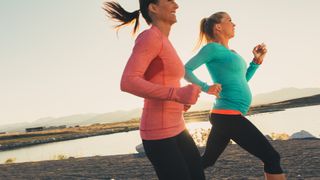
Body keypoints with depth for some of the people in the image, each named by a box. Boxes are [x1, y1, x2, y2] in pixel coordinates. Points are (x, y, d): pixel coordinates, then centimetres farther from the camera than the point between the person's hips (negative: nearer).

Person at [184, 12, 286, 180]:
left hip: (225, 116, 9)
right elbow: (186, 69, -10)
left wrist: (257, 60, 16)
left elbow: (242, 81, 25)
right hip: (228, 115, -9)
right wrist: (206, 87, -21)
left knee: (207, 160, 18)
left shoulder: (231, 53, 19)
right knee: (271, 157, -4)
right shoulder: (213, 48, -7)